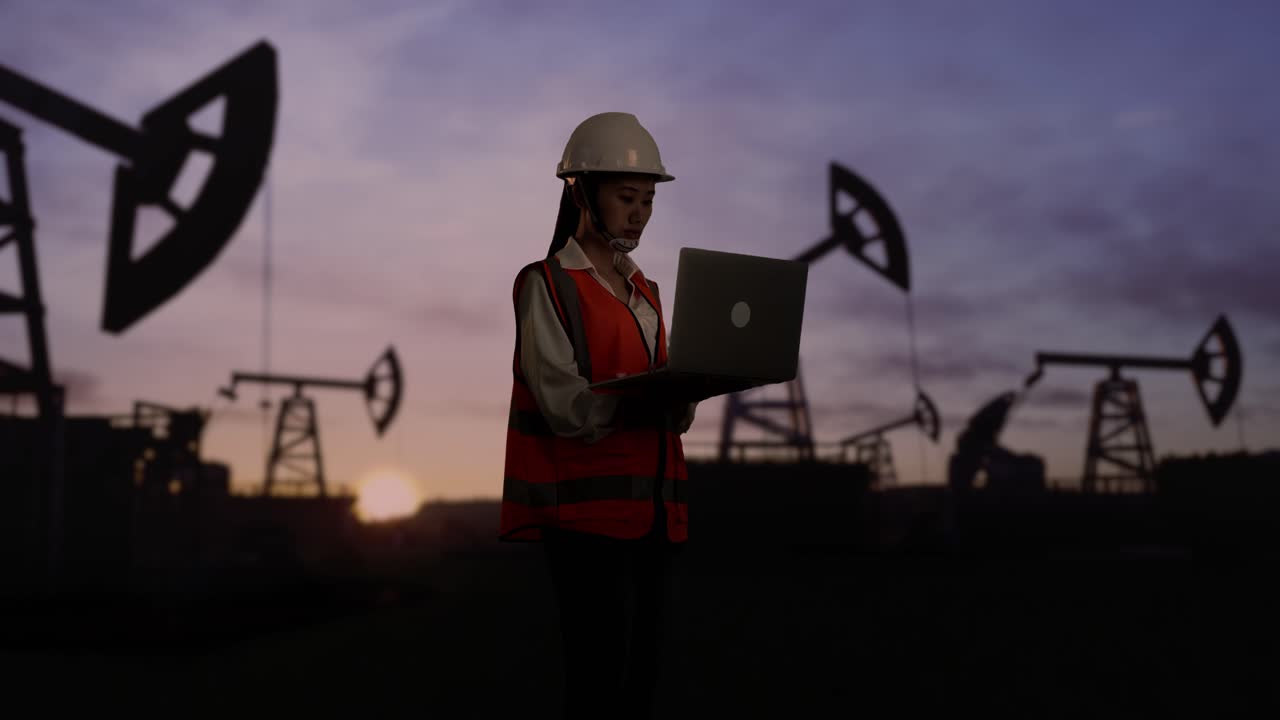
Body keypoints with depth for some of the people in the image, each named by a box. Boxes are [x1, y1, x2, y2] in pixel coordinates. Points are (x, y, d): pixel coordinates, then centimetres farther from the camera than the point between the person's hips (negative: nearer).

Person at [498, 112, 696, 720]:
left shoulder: (645, 292, 19)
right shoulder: (547, 284, -2)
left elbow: (667, 414, 15)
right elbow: (565, 407, -13)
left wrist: (681, 396, -8)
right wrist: (641, 394, -29)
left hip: (652, 507, 7)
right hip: (587, 508, -6)